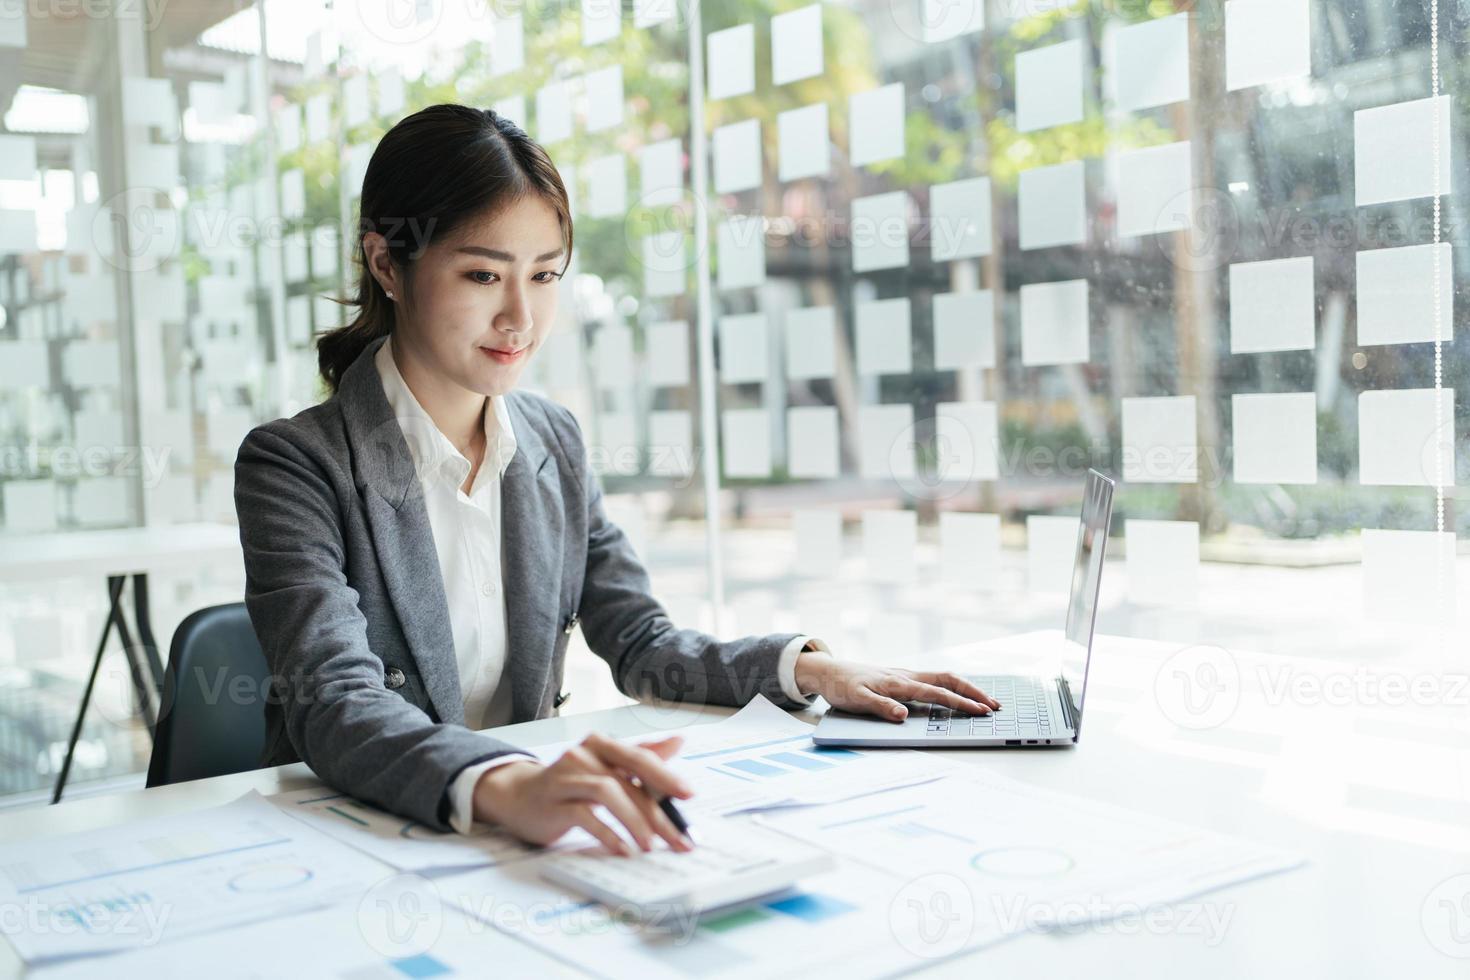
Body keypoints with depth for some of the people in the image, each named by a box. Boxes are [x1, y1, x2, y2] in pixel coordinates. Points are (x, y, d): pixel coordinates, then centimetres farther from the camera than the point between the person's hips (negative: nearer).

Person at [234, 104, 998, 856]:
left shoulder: (554, 444, 6)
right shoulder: (297, 465, -11)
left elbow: (639, 645, 9)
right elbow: (334, 703, -24)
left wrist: (807, 668, -7)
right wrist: (501, 786, -43)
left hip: (518, 846, 3)